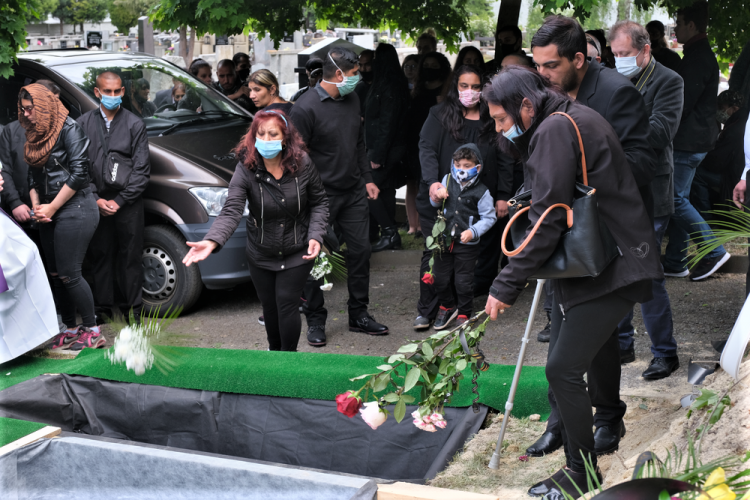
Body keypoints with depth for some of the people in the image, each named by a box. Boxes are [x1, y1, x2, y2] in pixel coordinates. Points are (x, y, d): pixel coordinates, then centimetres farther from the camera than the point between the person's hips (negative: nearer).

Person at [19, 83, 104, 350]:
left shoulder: (68, 129, -10)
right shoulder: (36, 134, 13)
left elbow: (78, 173, -16)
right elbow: (33, 174, 19)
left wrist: (51, 208, -13)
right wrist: (36, 205, 1)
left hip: (74, 210, -8)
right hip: (49, 214, 8)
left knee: (69, 274, -8)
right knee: (56, 274, 9)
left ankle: (92, 331, 4)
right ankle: (70, 329, 19)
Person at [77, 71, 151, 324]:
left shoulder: (134, 124, 2)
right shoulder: (83, 123, 5)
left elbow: (142, 169, -1)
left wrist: (119, 201, -8)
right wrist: (96, 199, -5)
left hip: (128, 203, -1)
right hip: (96, 202, 2)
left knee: (130, 256, 3)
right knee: (100, 255, 6)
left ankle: (132, 309, 12)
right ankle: (103, 308, 17)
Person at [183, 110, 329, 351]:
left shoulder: (302, 164, -13)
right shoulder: (246, 169, -18)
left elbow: (319, 202, 0)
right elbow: (231, 211, -29)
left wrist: (315, 236, -15)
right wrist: (212, 241, -46)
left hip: (297, 253, -1)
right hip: (261, 255, 1)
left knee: (286, 304, -5)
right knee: (269, 306, 13)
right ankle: (274, 349, 42)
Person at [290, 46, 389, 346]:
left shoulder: (352, 99, 9)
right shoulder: (306, 107, -14)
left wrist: (367, 178, 15)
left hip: (354, 192, 7)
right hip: (322, 195, -6)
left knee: (360, 250, 8)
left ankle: (359, 314, 21)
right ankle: (315, 320, 15)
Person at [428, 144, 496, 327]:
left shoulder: (481, 192, -9)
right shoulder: (447, 181, 3)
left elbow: (489, 217, -6)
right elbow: (435, 204, 16)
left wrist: (473, 231, -18)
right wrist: (436, 198, -8)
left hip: (467, 244, -4)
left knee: (463, 281, 4)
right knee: (440, 278, 11)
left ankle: (464, 314, 23)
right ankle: (447, 307, 34)